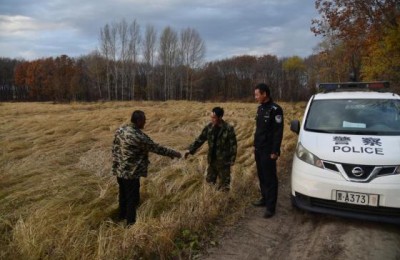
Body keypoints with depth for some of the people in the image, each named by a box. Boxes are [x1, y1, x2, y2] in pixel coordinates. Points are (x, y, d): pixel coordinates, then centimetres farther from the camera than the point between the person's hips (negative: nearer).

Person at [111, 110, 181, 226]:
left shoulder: (120, 130, 0)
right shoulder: (139, 136, -24)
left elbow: (114, 148, 10)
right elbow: (156, 148, -17)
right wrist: (173, 153, -6)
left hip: (119, 170, 9)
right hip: (131, 173, -8)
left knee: (123, 194, 25)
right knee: (132, 198, 8)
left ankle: (122, 216, 43)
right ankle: (130, 222, 20)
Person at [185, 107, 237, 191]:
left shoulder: (229, 129, -16)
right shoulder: (209, 127, -3)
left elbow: (233, 145, -11)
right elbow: (200, 139, 4)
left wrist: (232, 159, -12)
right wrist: (191, 150, -3)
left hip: (223, 161, -5)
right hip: (212, 160, 5)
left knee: (224, 185, 6)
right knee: (209, 181, 19)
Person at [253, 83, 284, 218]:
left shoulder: (275, 109, -14)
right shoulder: (260, 108, 11)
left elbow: (278, 132, -16)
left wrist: (275, 151, -18)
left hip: (268, 151, -8)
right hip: (259, 149, 8)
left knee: (270, 178, -1)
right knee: (261, 176, 16)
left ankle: (270, 206, 6)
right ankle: (264, 198, 30)